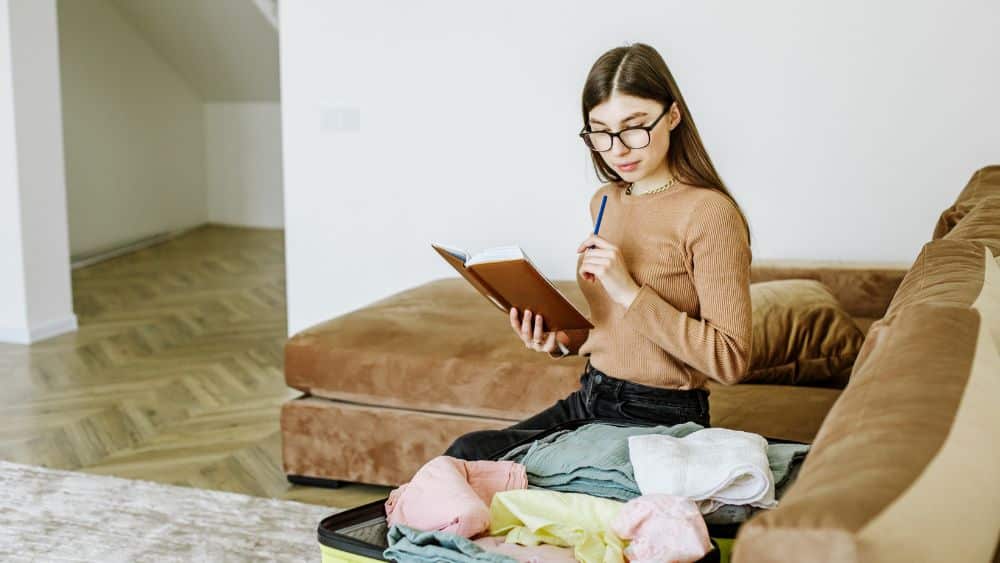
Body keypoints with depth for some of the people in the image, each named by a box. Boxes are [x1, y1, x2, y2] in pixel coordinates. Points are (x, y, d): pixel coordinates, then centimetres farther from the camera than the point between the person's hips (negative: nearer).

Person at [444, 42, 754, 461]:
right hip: (590, 402, 7)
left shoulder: (709, 213, -15)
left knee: (472, 458, -17)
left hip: (660, 421, -7)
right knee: (463, 454, -12)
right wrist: (561, 342, -1)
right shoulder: (605, 203, 9)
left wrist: (629, 291, -23)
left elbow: (731, 361, -19)